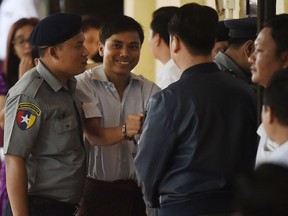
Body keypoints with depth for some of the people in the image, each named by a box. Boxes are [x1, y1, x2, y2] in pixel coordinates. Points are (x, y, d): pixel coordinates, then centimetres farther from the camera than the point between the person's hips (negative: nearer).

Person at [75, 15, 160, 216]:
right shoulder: (84, 85, -7)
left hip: (140, 190, 3)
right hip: (97, 190, -3)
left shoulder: (149, 90, 4)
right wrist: (125, 130, -40)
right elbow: (94, 136, -21)